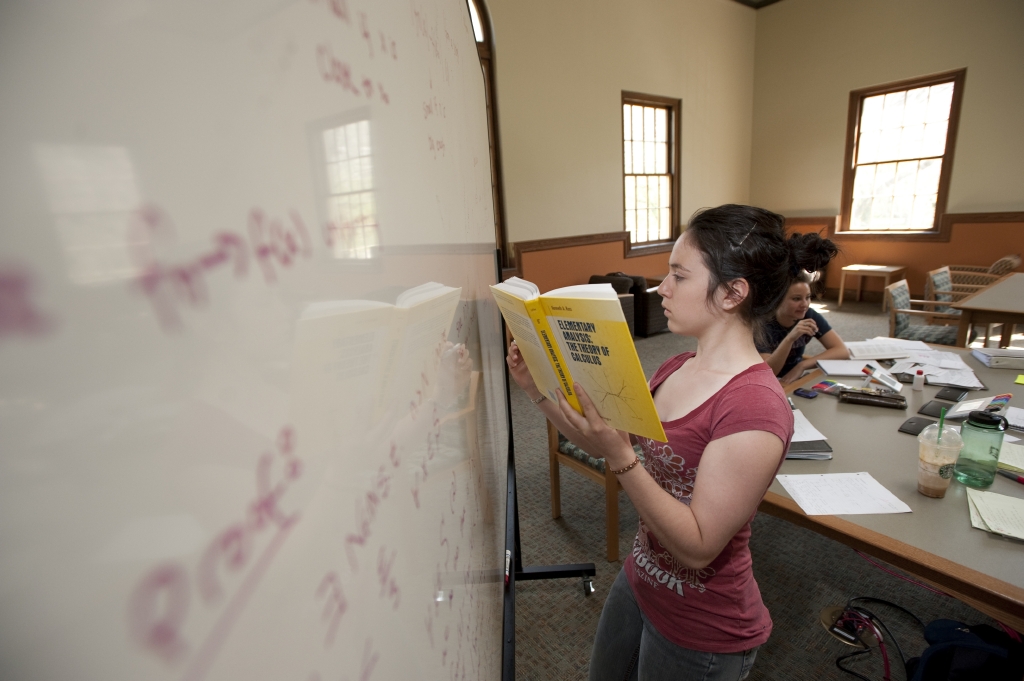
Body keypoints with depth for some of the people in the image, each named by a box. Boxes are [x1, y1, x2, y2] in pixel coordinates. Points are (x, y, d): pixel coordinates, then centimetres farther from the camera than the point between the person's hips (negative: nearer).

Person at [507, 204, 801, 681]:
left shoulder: (755, 406, -29)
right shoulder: (677, 369, -4)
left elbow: (699, 547, -27)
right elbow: (601, 443, 1)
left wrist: (621, 457, -37)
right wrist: (537, 389, -8)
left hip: (701, 631, -7)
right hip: (639, 583, 7)